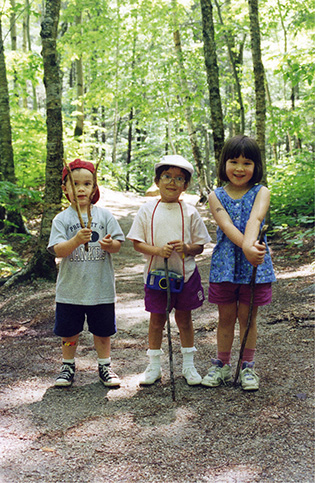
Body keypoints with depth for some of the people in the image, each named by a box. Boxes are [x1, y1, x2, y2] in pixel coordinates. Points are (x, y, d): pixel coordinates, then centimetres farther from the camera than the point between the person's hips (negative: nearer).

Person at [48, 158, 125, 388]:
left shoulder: (104, 215, 0)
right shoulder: (62, 219, -3)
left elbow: (118, 245, 0)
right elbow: (57, 250, -12)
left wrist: (109, 244, -24)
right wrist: (76, 240, -30)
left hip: (101, 286, 0)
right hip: (70, 288, 0)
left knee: (103, 330, 11)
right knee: (69, 330, 10)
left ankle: (105, 366, 27)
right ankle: (68, 366, 28)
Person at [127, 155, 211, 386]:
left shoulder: (189, 212, -1)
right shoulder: (147, 210, -1)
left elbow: (200, 245, 2)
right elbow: (137, 243, -2)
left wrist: (187, 248, -20)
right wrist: (157, 250, -19)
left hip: (185, 274, 0)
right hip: (156, 274, 0)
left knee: (184, 318, 11)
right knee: (157, 320, 8)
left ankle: (188, 365, 25)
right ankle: (154, 366, 23)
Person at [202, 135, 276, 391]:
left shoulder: (261, 193, -1)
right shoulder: (216, 196, 1)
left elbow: (255, 219, -20)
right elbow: (226, 225, -15)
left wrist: (249, 245, -39)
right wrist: (246, 247, -32)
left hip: (254, 265, -1)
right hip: (225, 263, 1)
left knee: (248, 317, 9)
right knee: (226, 317, 11)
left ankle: (248, 367, 25)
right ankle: (222, 366, 28)